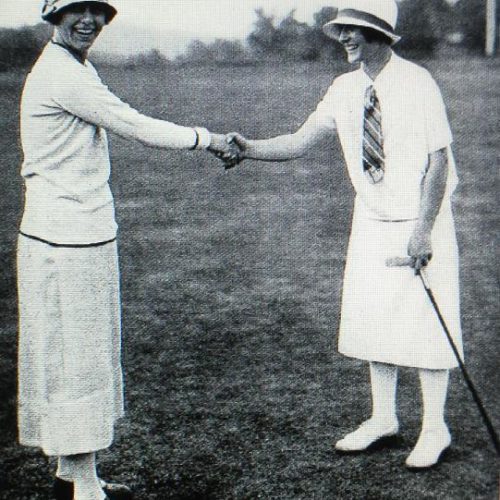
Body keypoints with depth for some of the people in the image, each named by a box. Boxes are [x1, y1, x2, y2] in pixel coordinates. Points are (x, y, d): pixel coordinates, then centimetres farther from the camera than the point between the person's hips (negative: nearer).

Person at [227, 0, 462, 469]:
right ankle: (383, 417, 28)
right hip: (371, 224, 6)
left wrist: (422, 229, -20)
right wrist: (250, 148, -15)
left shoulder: (417, 83, -15)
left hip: (420, 223, -6)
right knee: (371, 320, 11)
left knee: (426, 322, 1)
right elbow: (300, 141, 1)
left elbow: (439, 158, -16)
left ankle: (434, 428, 17)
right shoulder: (345, 89, 1)